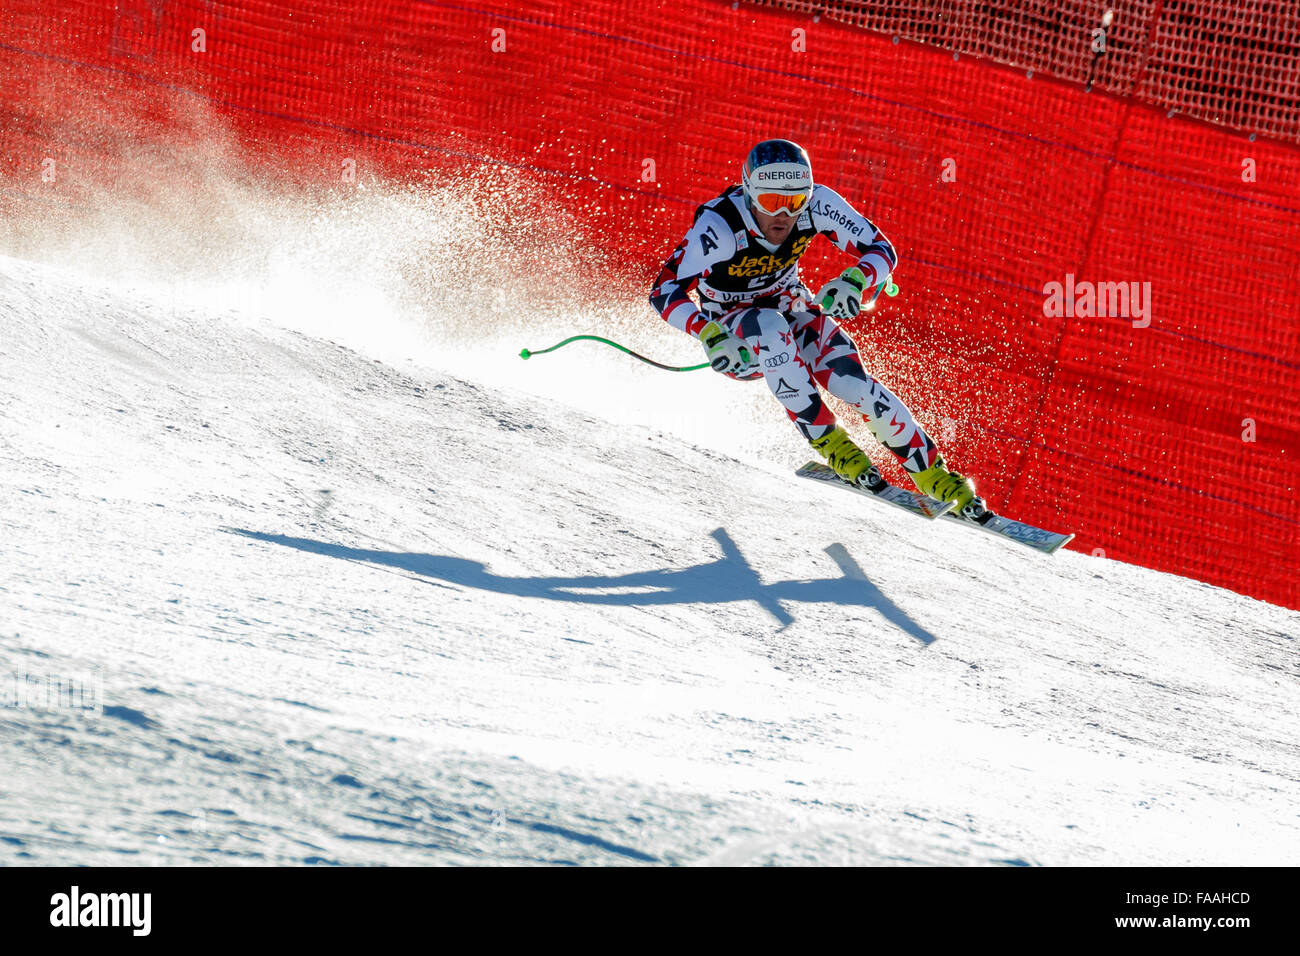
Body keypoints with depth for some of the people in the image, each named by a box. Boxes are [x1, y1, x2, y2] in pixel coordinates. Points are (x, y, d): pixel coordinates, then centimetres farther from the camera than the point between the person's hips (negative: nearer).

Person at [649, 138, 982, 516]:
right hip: (731, 335, -2)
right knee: (769, 324, -37)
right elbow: (665, 291, -30)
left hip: (792, 309, 3)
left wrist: (854, 281, -36)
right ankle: (828, 440, -26)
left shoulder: (817, 203, -22)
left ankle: (936, 477, -8)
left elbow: (881, 250, -14)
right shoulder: (720, 224, -31)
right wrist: (708, 333, -48)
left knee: (851, 381, -22)